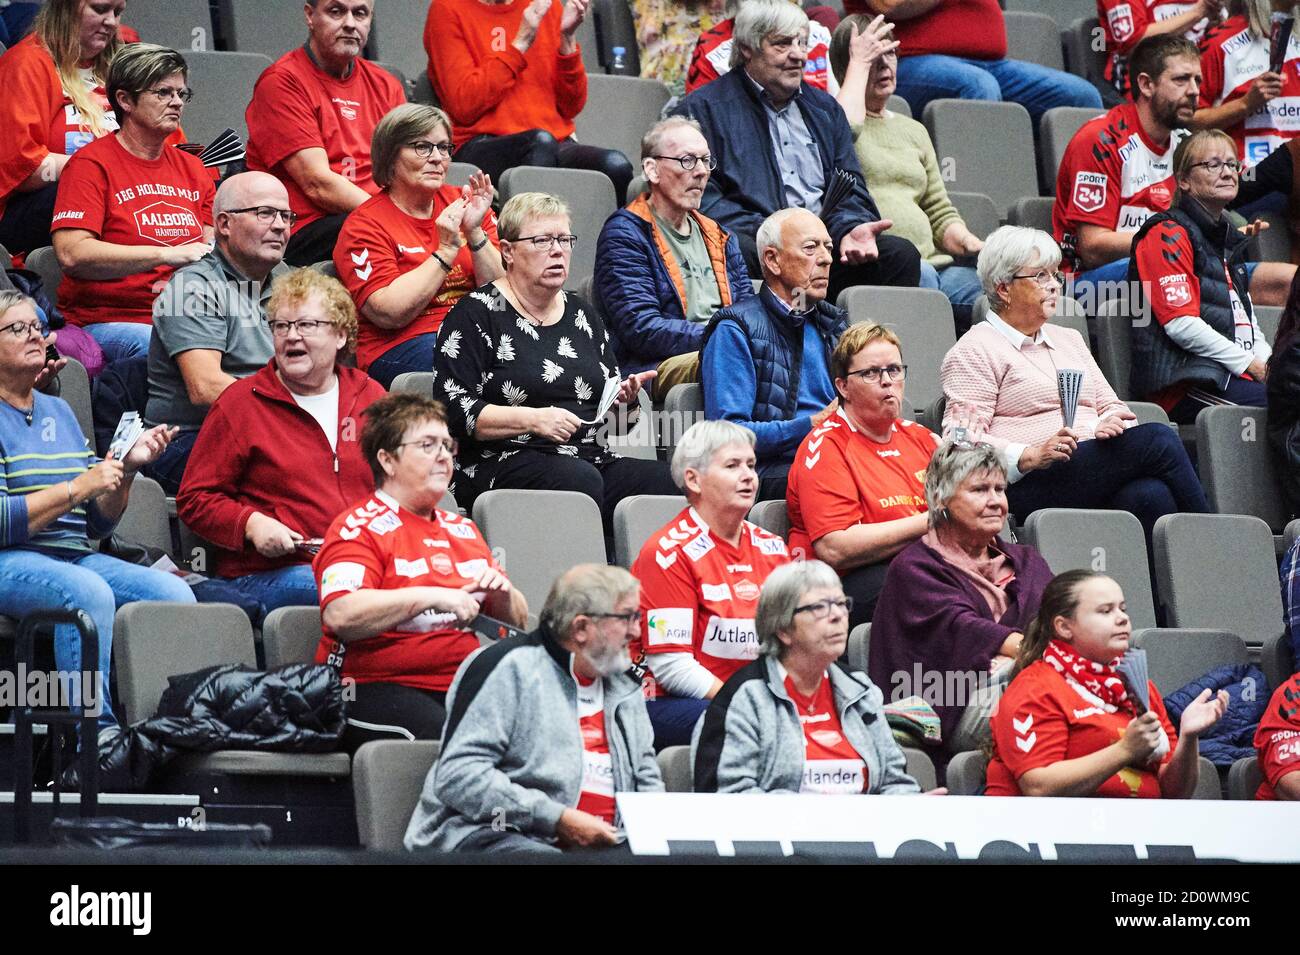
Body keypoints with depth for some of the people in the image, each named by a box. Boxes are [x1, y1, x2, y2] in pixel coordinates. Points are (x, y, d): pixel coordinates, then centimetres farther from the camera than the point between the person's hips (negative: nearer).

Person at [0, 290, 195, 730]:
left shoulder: (59, 412, 21)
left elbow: (98, 524, 19)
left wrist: (128, 467, 3)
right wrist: (77, 488, -14)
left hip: (76, 556, 7)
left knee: (173, 593, -19)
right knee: (88, 592, -37)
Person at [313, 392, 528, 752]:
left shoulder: (462, 529, 24)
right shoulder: (358, 529, 0)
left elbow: (517, 622, 29)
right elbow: (340, 615, -19)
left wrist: (502, 593, 5)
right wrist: (430, 597, -21)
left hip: (466, 688, 7)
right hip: (375, 690, -6)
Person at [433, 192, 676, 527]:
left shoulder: (582, 316, 22)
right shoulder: (476, 314, 3)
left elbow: (618, 422, 25)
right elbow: (452, 409, -8)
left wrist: (625, 398, 2)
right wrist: (531, 419, -18)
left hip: (595, 460, 5)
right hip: (506, 465, -5)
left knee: (670, 482, -24)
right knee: (578, 479, -38)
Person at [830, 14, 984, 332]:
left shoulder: (914, 131, 29)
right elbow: (846, 126, -18)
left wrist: (969, 243, 3)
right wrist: (860, 63, -3)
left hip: (932, 263, 6)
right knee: (919, 278, -39)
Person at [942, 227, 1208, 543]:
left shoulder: (1069, 340, 29)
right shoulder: (974, 351, 5)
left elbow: (1110, 406, 28)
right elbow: (963, 440, -5)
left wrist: (1110, 423, 1)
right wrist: (1030, 455, -20)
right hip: (1031, 487, -7)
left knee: (1150, 494, -31)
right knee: (1157, 440, -25)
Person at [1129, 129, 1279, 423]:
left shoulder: (1227, 239, 28)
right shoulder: (1167, 235, -1)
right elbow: (1181, 324, -11)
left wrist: (1266, 362, 6)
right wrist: (1250, 364, -11)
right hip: (1185, 385, -8)